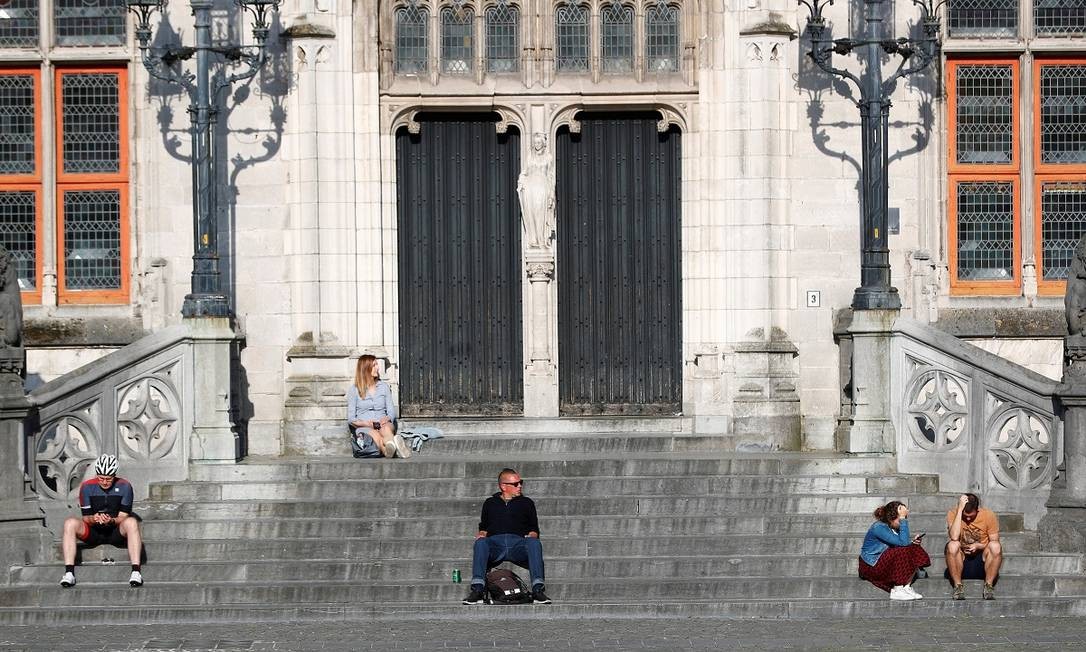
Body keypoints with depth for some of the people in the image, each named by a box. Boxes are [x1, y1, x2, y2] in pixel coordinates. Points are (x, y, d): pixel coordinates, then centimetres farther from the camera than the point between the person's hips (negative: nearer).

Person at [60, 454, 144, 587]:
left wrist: (112, 520, -31)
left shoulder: (124, 486, -5)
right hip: (93, 533, 1)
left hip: (116, 532, -1)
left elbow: (123, 516, -8)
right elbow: (85, 517, -4)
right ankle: (69, 573, -34)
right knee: (70, 523, -28)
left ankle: (136, 571, -41)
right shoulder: (87, 487, -4)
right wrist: (93, 519, -29)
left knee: (131, 522, -34)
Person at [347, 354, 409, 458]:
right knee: (374, 434, -40)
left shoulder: (384, 386, 19)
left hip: (383, 424, 2)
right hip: (363, 427, -2)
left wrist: (386, 419, -11)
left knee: (386, 428, -38)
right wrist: (366, 423, -16)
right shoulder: (354, 390, 9)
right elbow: (350, 418, 5)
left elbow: (391, 412, 14)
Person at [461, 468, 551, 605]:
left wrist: (531, 536, -1)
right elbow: (483, 527, 26)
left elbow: (534, 529, 22)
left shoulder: (526, 503, 29)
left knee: (534, 543, -35)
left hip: (518, 542, 0)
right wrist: (481, 534, 2)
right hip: (495, 542, 0)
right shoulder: (490, 503, 30)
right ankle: (477, 589, -49)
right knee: (480, 543, -36)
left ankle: (538, 589, -48)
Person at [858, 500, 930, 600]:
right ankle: (897, 591, -19)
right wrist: (903, 519, -33)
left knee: (915, 551, -5)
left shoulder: (893, 527, 2)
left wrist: (912, 541, -10)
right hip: (871, 567, -9)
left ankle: (906, 587, -8)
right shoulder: (879, 527, -25)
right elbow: (902, 542, -32)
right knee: (904, 553, -28)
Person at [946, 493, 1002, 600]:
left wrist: (979, 546, -21)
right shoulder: (953, 514, -9)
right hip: (961, 561, -1)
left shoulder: (988, 515, -6)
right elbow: (954, 537, -27)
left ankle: (989, 586, -20)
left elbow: (995, 543, -1)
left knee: (995, 546, -28)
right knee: (952, 545, -31)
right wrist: (960, 510, -27)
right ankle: (958, 586, -23)